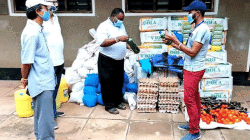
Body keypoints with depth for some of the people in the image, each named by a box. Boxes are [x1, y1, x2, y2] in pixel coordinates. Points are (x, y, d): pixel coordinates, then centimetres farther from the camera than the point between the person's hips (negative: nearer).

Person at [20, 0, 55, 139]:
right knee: (45, 118, 1)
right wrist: (25, 79, -4)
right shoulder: (32, 33, -21)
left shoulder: (37, 30, 9)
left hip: (45, 81, 9)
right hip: (42, 84, -9)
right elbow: (26, 61, -20)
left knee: (41, 115, 21)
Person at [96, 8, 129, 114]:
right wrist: (118, 39, -32)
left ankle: (118, 102, 31)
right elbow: (102, 42, -27)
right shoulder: (104, 26, -13)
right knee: (108, 84, 2)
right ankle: (109, 106, 14)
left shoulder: (121, 26, 13)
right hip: (107, 61, -7)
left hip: (119, 60, 8)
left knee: (119, 83, 16)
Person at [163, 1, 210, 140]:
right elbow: (188, 49, 13)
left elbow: (192, 52, -22)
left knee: (189, 99, -6)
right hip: (192, 69, 10)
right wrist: (173, 44, 7)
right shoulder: (197, 28, 13)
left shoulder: (202, 29, -19)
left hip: (194, 70, -10)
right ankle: (194, 123, 30)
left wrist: (177, 42, -18)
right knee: (195, 97, 17)